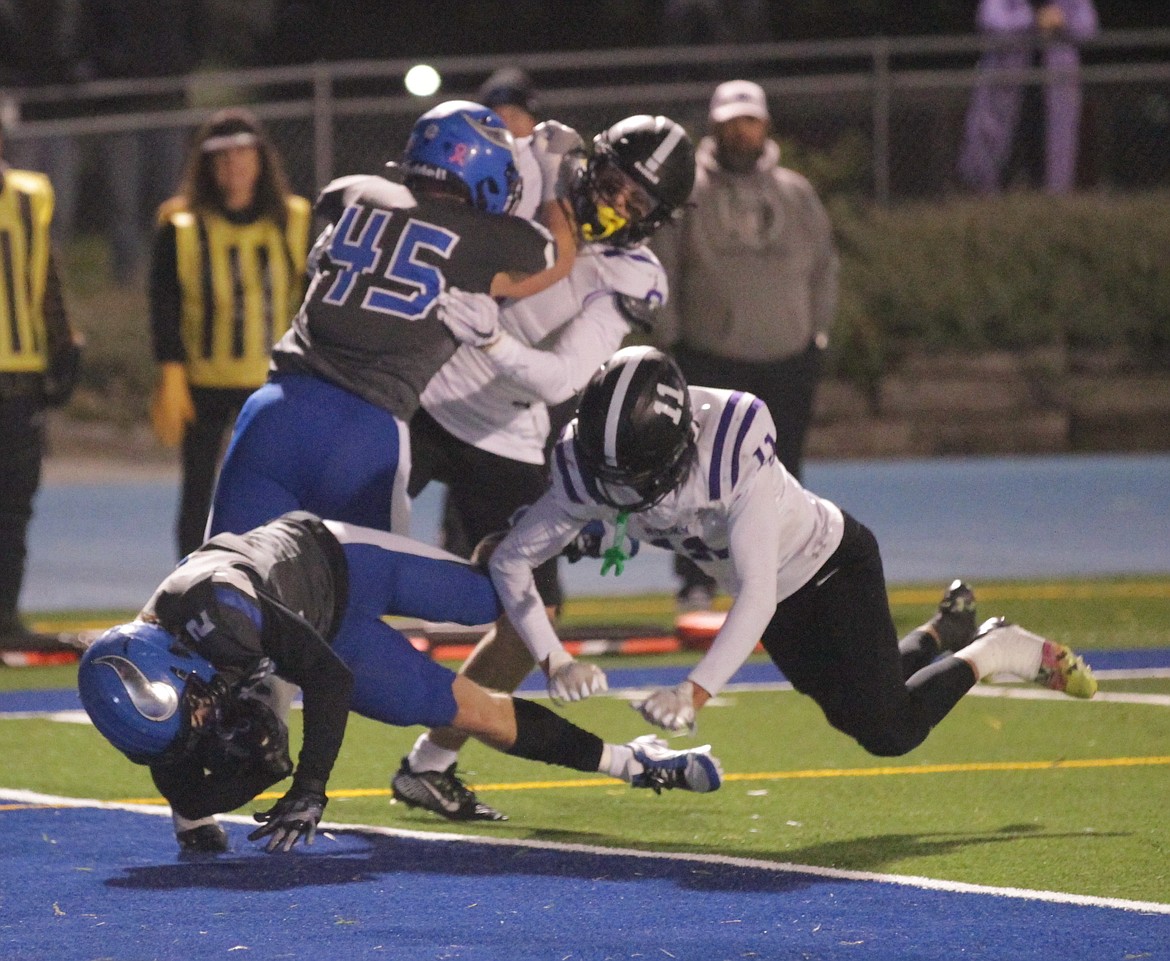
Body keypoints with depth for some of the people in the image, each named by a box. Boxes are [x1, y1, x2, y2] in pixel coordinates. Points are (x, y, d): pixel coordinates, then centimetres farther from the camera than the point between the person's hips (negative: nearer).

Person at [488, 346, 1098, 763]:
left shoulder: (733, 454, -41)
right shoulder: (592, 471, -25)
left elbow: (756, 596, -44)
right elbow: (511, 558, -19)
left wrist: (694, 694, -52)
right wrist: (553, 661, -33)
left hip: (832, 563, -6)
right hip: (780, 598, 6)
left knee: (888, 732, -10)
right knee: (854, 716, 18)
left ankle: (999, 653, 13)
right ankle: (946, 633, 43)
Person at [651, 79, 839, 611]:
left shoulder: (796, 194, 9)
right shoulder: (686, 194, 1)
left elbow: (823, 264, 16)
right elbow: (661, 269, 1)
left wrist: (817, 332, 11)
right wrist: (669, 341, -3)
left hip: (788, 358, 3)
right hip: (709, 358, -3)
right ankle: (695, 583, -2)